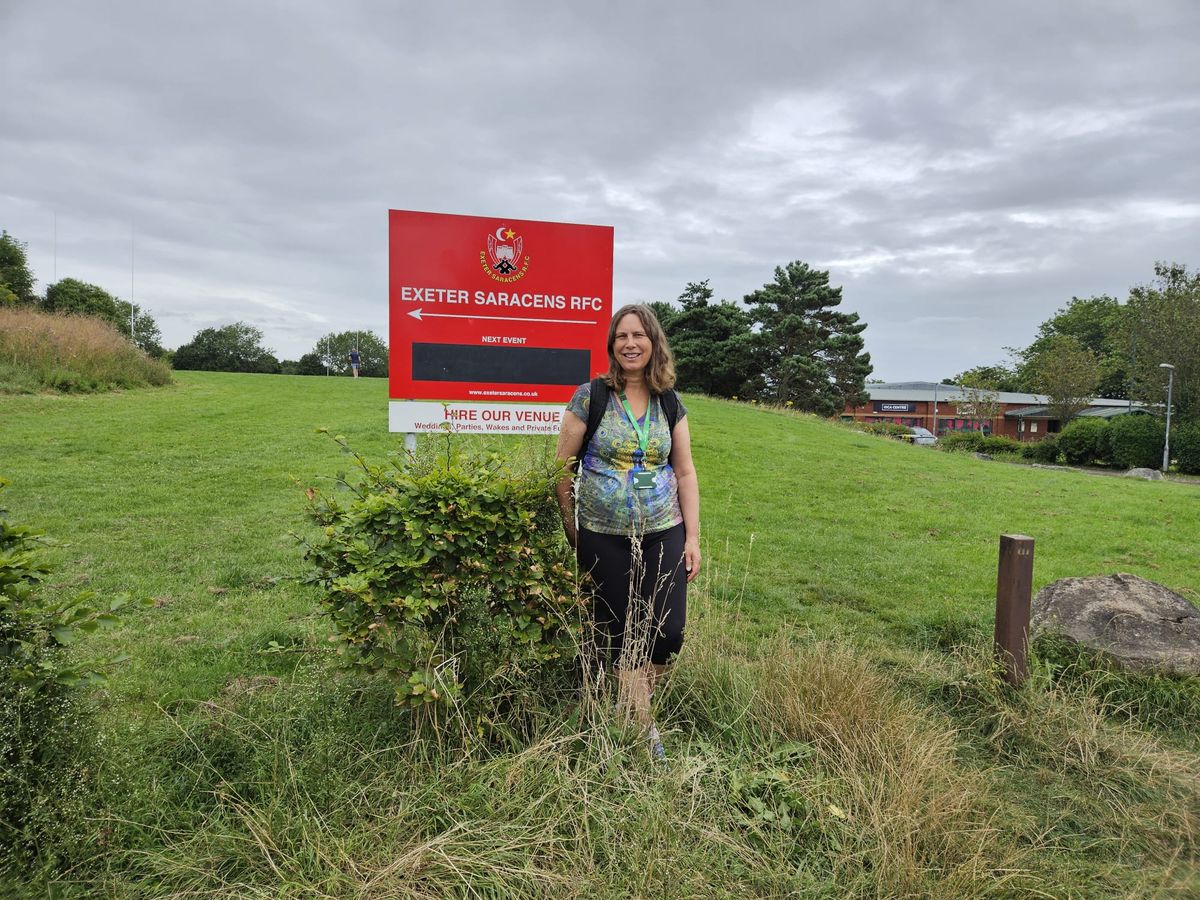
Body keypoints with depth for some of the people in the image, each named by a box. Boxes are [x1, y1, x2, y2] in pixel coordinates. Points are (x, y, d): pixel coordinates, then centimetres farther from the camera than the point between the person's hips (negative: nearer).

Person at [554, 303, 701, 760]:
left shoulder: (670, 405, 5)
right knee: (620, 635, 5)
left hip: (663, 534, 3)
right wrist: (573, 535, 1)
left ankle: (633, 705, 28)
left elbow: (685, 474, 8)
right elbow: (562, 469, -1)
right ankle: (643, 727, 23)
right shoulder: (590, 397, -5)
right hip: (603, 538, -2)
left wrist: (693, 538, 4)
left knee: (668, 632, 1)